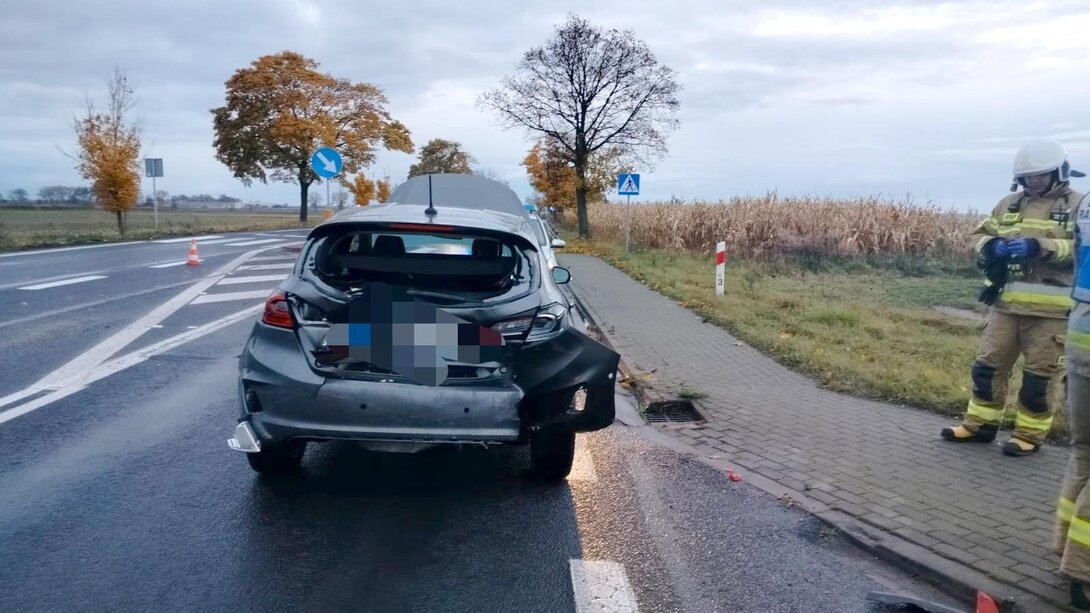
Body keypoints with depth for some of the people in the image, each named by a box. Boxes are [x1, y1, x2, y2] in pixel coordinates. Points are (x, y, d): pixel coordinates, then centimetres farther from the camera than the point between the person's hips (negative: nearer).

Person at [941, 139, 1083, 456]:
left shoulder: (1078, 206, -3)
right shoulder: (1009, 203, 12)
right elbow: (980, 235, 12)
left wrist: (1039, 246, -27)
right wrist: (993, 246, -10)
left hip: (1049, 309, -5)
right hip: (1006, 304, 5)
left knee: (1037, 375, 5)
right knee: (988, 365, 9)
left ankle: (1029, 434, 18)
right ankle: (980, 424, 23)